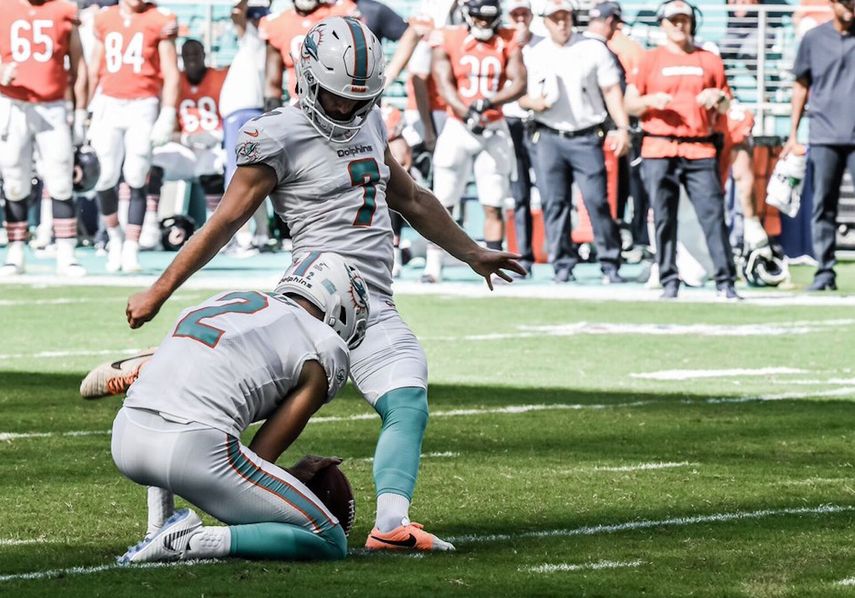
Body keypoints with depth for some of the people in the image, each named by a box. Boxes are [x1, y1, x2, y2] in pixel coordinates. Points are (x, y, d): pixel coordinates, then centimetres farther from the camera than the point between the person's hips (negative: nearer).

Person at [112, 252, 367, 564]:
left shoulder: (225, 300, 28)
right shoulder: (325, 353, 9)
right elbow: (262, 454, 4)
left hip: (126, 440, 7)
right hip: (194, 450, -7)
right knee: (330, 543, 4)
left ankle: (159, 531, 24)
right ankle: (194, 542, -12)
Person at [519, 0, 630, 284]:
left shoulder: (593, 49, 3)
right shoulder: (534, 55, 8)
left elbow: (611, 90, 4)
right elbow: (520, 95, 12)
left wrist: (622, 128, -5)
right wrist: (533, 102, -11)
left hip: (586, 137, -2)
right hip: (549, 138, 2)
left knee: (597, 200, -7)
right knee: (555, 202, 2)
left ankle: (610, 264, -1)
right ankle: (562, 265, 9)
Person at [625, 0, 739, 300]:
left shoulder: (709, 61, 13)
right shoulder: (650, 61, 8)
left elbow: (726, 105, 18)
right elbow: (630, 104, 8)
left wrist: (718, 98, -4)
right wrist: (651, 100, -12)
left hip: (700, 151, 1)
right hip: (659, 152, -1)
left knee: (713, 214, -7)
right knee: (663, 219, -2)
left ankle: (725, 282, -7)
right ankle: (669, 282, 5)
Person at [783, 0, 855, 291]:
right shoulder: (814, 39, 8)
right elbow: (801, 86, 14)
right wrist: (793, 134, 11)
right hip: (824, 136, 1)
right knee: (823, 207, 2)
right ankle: (825, 272, 7)